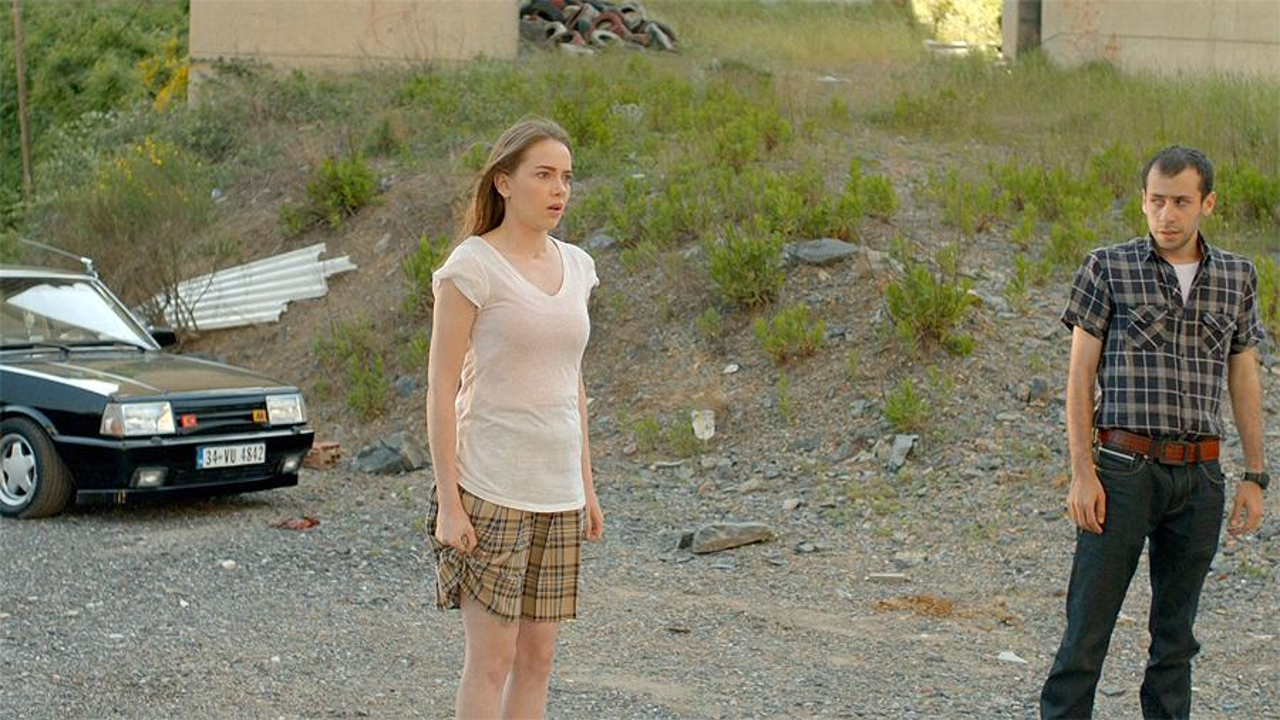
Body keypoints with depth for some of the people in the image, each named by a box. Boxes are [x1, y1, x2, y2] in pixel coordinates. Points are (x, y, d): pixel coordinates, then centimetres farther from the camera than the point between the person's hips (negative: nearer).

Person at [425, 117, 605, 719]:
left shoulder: (574, 266, 11)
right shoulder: (472, 267, -9)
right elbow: (440, 389, -10)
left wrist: (585, 486, 15)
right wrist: (448, 502, -14)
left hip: (557, 495, 6)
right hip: (490, 490, -6)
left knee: (537, 657, 9)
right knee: (491, 659, -3)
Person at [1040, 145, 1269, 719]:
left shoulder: (1237, 277, 9)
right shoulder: (1108, 269, 0)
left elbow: (1244, 380, 14)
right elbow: (1080, 375, -1)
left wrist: (1254, 478, 10)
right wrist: (1082, 473, -9)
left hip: (1200, 477, 3)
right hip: (1125, 470, -3)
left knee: (1176, 629, 11)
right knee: (1088, 624, -4)